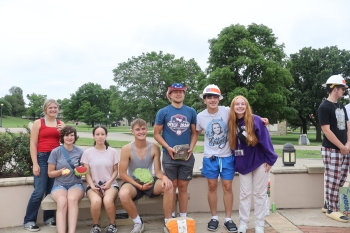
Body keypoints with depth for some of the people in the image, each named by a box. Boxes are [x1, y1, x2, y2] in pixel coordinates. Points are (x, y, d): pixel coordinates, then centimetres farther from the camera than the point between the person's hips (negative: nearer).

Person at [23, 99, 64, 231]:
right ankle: (29, 221, 7)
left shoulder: (61, 124, 12)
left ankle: (49, 218, 19)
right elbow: (33, 144, -2)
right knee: (39, 191, -7)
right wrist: (35, 164, -9)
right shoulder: (38, 123, 1)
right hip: (42, 158, -4)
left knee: (52, 190, 5)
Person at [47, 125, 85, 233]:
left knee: (72, 199, -35)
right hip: (59, 185, 0)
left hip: (76, 184, 1)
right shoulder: (55, 152, 0)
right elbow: (50, 173, 5)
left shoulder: (80, 152, 4)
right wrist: (61, 171, -15)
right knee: (62, 201, -35)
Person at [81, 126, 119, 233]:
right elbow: (87, 173, 3)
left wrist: (109, 182, -10)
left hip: (111, 184, 0)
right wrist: (92, 186, -12)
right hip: (93, 185, 0)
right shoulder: (87, 152, 3)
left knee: (108, 200, -34)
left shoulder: (112, 151, 4)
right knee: (96, 201, -35)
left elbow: (115, 171, 7)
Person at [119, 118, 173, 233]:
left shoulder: (154, 148, -7)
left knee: (168, 186, -29)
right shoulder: (126, 149, -13)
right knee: (123, 194, -36)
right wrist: (140, 186, -19)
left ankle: (167, 222, -11)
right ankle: (138, 223, -8)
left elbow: (158, 171, -6)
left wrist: (164, 177, -31)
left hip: (149, 182, 2)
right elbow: (122, 174, -11)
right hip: (133, 183, -1)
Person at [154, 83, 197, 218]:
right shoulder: (163, 112, -1)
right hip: (169, 156, -1)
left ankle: (183, 217, 19)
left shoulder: (191, 112, 5)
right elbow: (157, 133, 0)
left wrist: (191, 148, -7)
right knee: (171, 187, 6)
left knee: (183, 187, 9)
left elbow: (194, 133, 9)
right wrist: (168, 148, -13)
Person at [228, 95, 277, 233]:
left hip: (259, 161, -3)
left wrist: (270, 159, -13)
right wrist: (236, 163, 7)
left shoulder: (256, 120, -13)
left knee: (260, 194, 7)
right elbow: (233, 144, 7)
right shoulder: (232, 123, 0)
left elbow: (265, 140, -12)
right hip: (243, 164, 3)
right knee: (244, 194, 9)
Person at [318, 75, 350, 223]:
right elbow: (327, 131, -17)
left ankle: (328, 205, 24)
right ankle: (331, 210, 9)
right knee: (332, 181, -2)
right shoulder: (324, 107, -12)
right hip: (331, 150, -8)